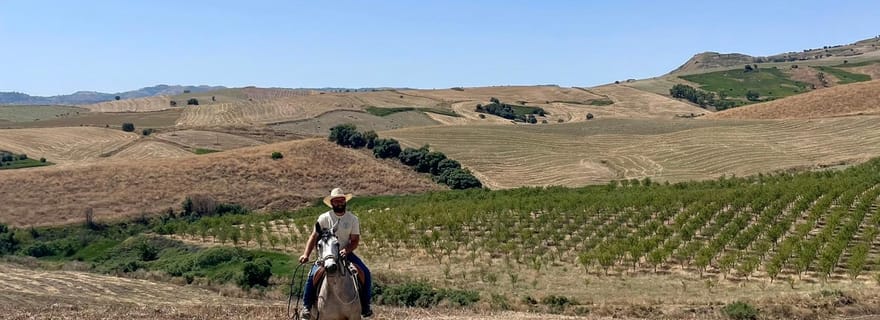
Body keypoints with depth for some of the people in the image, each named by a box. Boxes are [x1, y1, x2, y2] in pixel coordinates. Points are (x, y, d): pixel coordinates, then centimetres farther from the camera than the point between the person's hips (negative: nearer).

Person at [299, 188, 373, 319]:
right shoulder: (324, 218, -3)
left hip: (346, 253, 1)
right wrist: (306, 254, -16)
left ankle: (365, 306, 0)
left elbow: (355, 240, -2)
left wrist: (346, 250, -23)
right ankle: (306, 306, -10)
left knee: (366, 273, -15)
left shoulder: (353, 219, 0)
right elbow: (314, 237, -5)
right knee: (313, 274, -25)